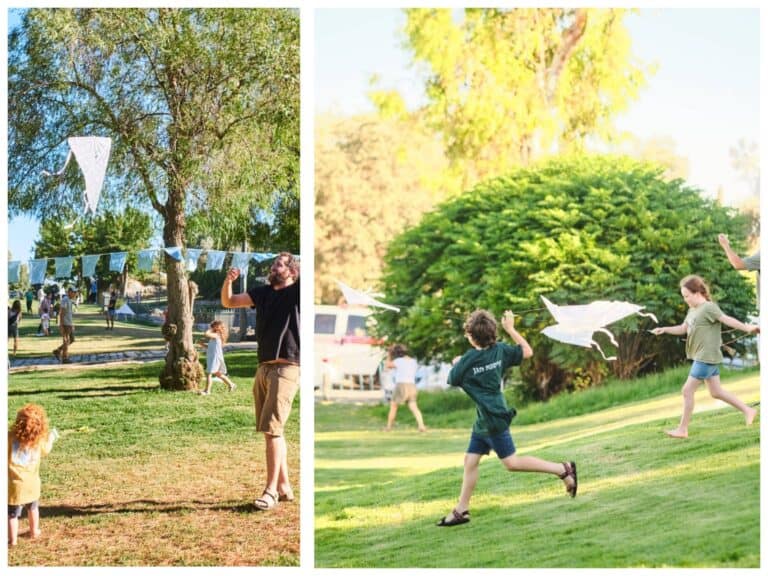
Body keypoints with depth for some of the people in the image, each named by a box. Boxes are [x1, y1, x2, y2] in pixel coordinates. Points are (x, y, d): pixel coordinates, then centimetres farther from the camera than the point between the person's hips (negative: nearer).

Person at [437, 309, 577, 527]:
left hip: (494, 419, -9)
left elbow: (453, 380, -4)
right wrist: (510, 328, 17)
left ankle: (563, 469, -2)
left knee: (512, 462, -3)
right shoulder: (500, 350, 1)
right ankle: (461, 510, 14)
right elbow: (527, 352, 14)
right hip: (484, 420, 9)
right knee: (470, 460, 10)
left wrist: (456, 364, 15)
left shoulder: (469, 359, -17)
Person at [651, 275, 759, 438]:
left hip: (706, 358, -10)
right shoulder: (692, 310, 12)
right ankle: (747, 410, 22)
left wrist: (747, 328, -34)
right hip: (702, 357, 10)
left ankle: (682, 429, 1)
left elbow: (727, 320, -23)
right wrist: (664, 329, 8)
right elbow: (683, 329, 20)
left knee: (687, 390, -6)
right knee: (716, 392, 15)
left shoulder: (708, 308, -15)